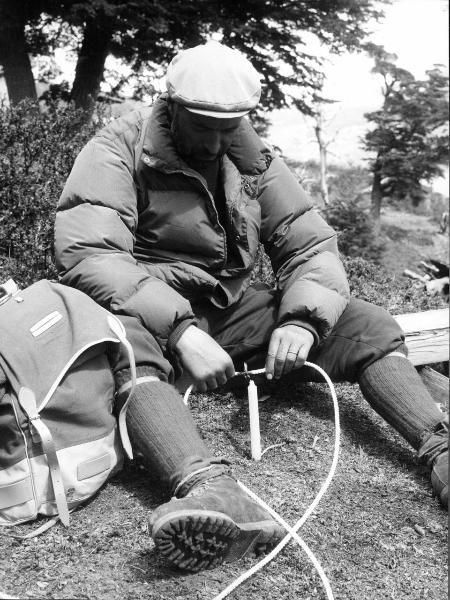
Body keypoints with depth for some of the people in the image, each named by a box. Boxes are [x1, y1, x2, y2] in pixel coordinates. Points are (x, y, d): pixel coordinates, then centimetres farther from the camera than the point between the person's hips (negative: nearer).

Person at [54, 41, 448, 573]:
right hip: (153, 314, -4)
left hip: (233, 311, 5)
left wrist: (302, 320, -19)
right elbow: (86, 251, -24)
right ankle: (210, 489, -59)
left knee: (366, 324, -9)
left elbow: (312, 245, 3)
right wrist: (180, 330, -35)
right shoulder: (119, 150, -10)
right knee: (123, 338, -41)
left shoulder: (255, 162, 4)